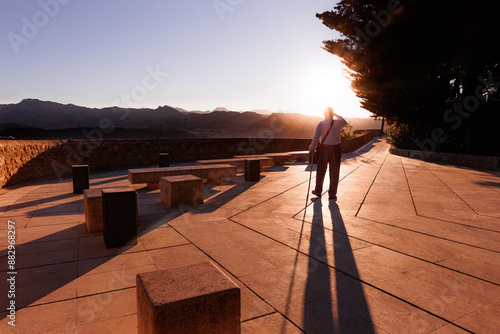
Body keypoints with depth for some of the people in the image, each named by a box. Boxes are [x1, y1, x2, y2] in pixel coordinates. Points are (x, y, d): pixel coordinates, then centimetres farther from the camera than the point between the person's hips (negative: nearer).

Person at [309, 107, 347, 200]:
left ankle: (318, 191, 26)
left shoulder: (321, 124, -6)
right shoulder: (338, 122, -3)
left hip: (324, 148, 0)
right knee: (334, 172, 7)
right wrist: (336, 115, 27)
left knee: (321, 170, 14)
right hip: (336, 149, 0)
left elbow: (316, 138, -10)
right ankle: (332, 194, 9)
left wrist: (312, 147, 4)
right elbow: (345, 122, 22)